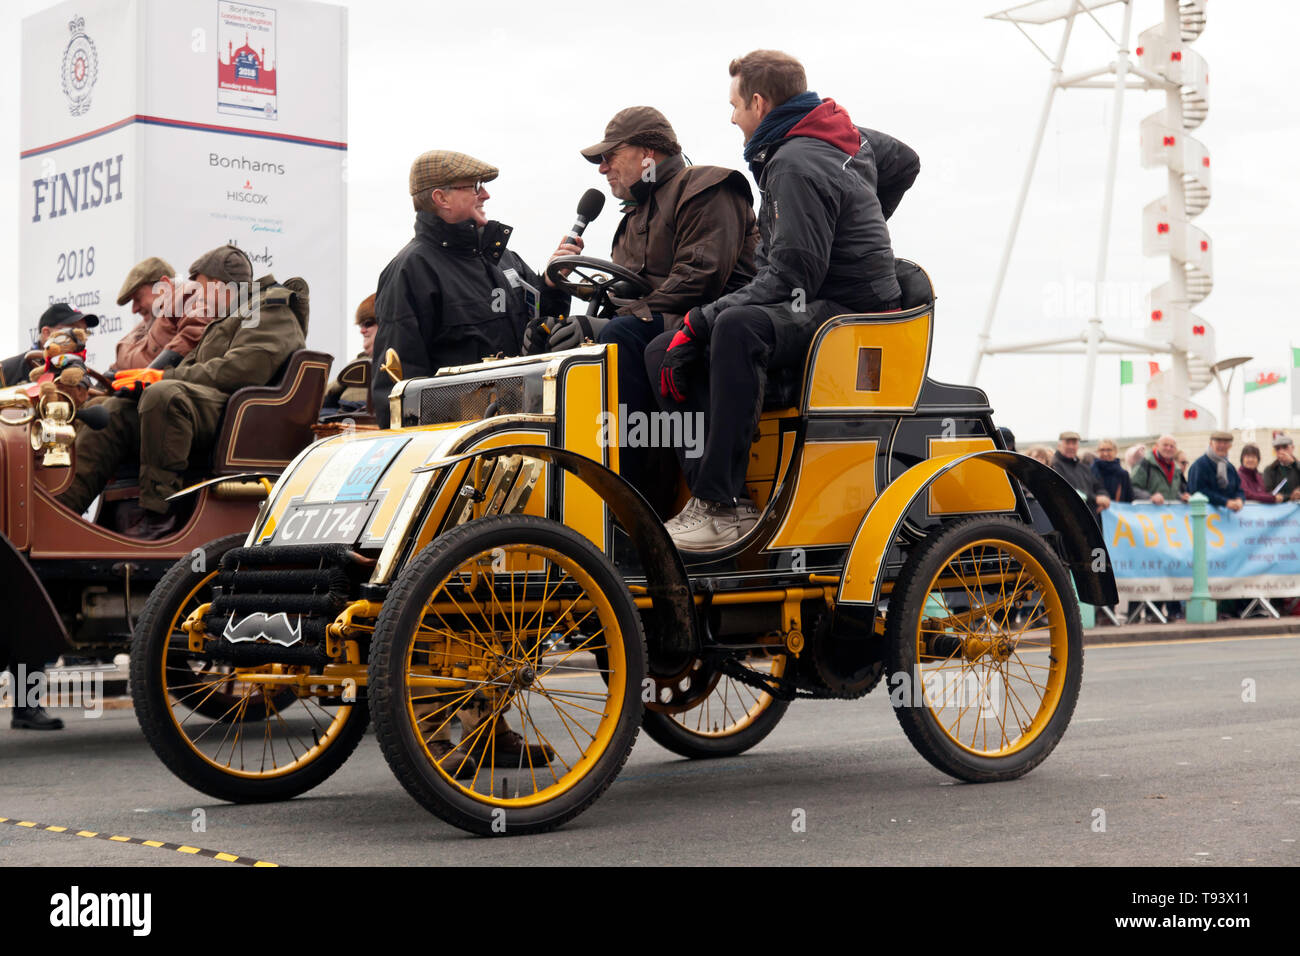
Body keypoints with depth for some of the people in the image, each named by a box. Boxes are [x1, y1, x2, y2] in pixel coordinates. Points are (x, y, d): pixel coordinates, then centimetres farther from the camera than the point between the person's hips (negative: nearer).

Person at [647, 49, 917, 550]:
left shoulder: (796, 166, -16)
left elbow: (790, 278, -23)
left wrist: (701, 319, -18)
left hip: (849, 312, -11)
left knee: (737, 328, -41)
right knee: (663, 353, -1)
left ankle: (724, 504, -40)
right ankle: (705, 484, -13)